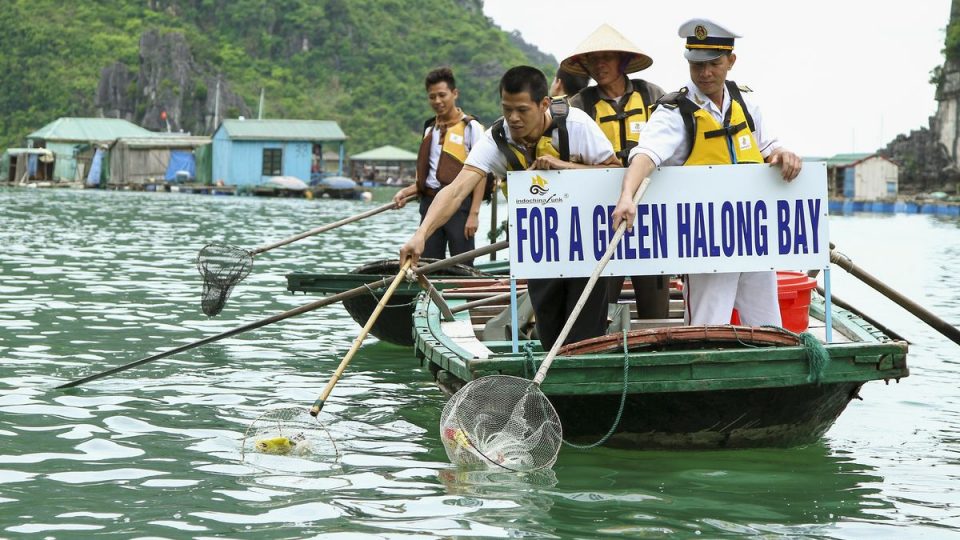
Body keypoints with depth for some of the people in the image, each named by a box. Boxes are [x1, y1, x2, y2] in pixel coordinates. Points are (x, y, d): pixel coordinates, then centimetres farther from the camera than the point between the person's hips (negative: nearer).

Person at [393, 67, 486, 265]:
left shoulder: (470, 127, -3)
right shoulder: (430, 129, 17)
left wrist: (474, 214, -16)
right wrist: (407, 192, 6)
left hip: (459, 204, -6)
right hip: (430, 203, 6)